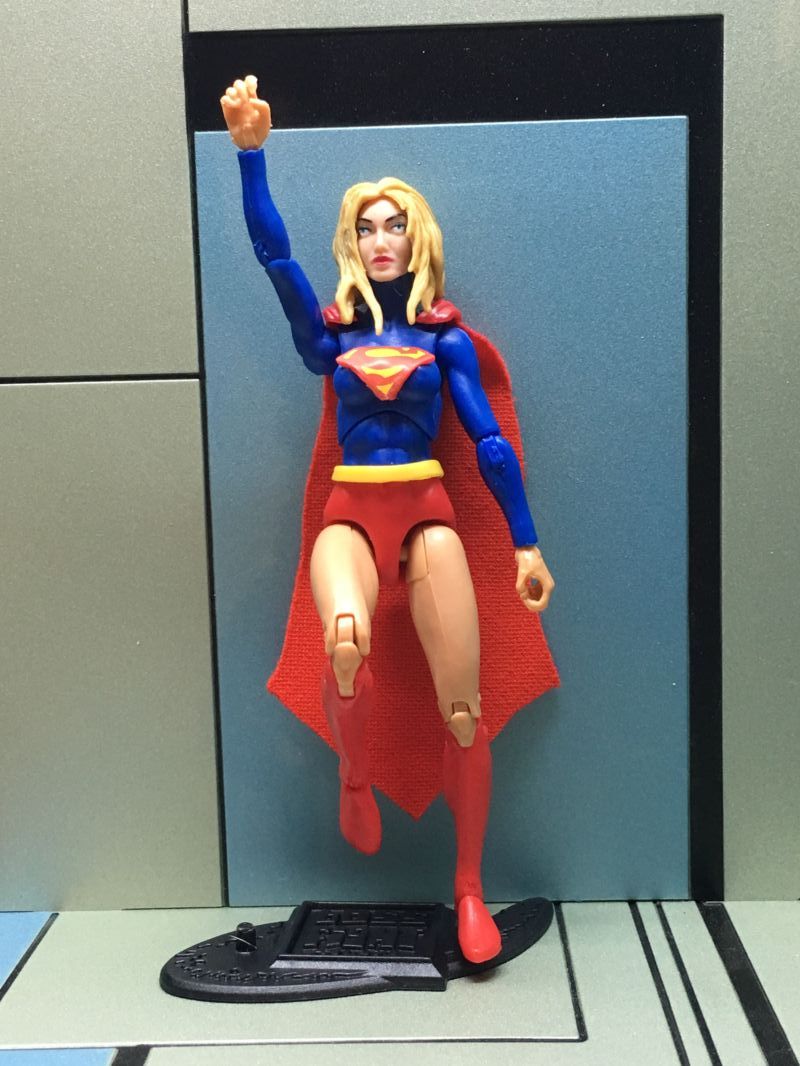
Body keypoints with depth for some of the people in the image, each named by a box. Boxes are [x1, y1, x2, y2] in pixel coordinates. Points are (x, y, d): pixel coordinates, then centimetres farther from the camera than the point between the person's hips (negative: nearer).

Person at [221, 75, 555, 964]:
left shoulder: (446, 335, 9)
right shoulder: (331, 330, 9)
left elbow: (489, 439, 6)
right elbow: (272, 253, -4)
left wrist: (526, 543, 2)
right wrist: (250, 152, -17)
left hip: (428, 511, 0)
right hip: (351, 513, 0)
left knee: (462, 703, -7)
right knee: (346, 637, -33)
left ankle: (470, 889, 8)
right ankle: (353, 780, -2)